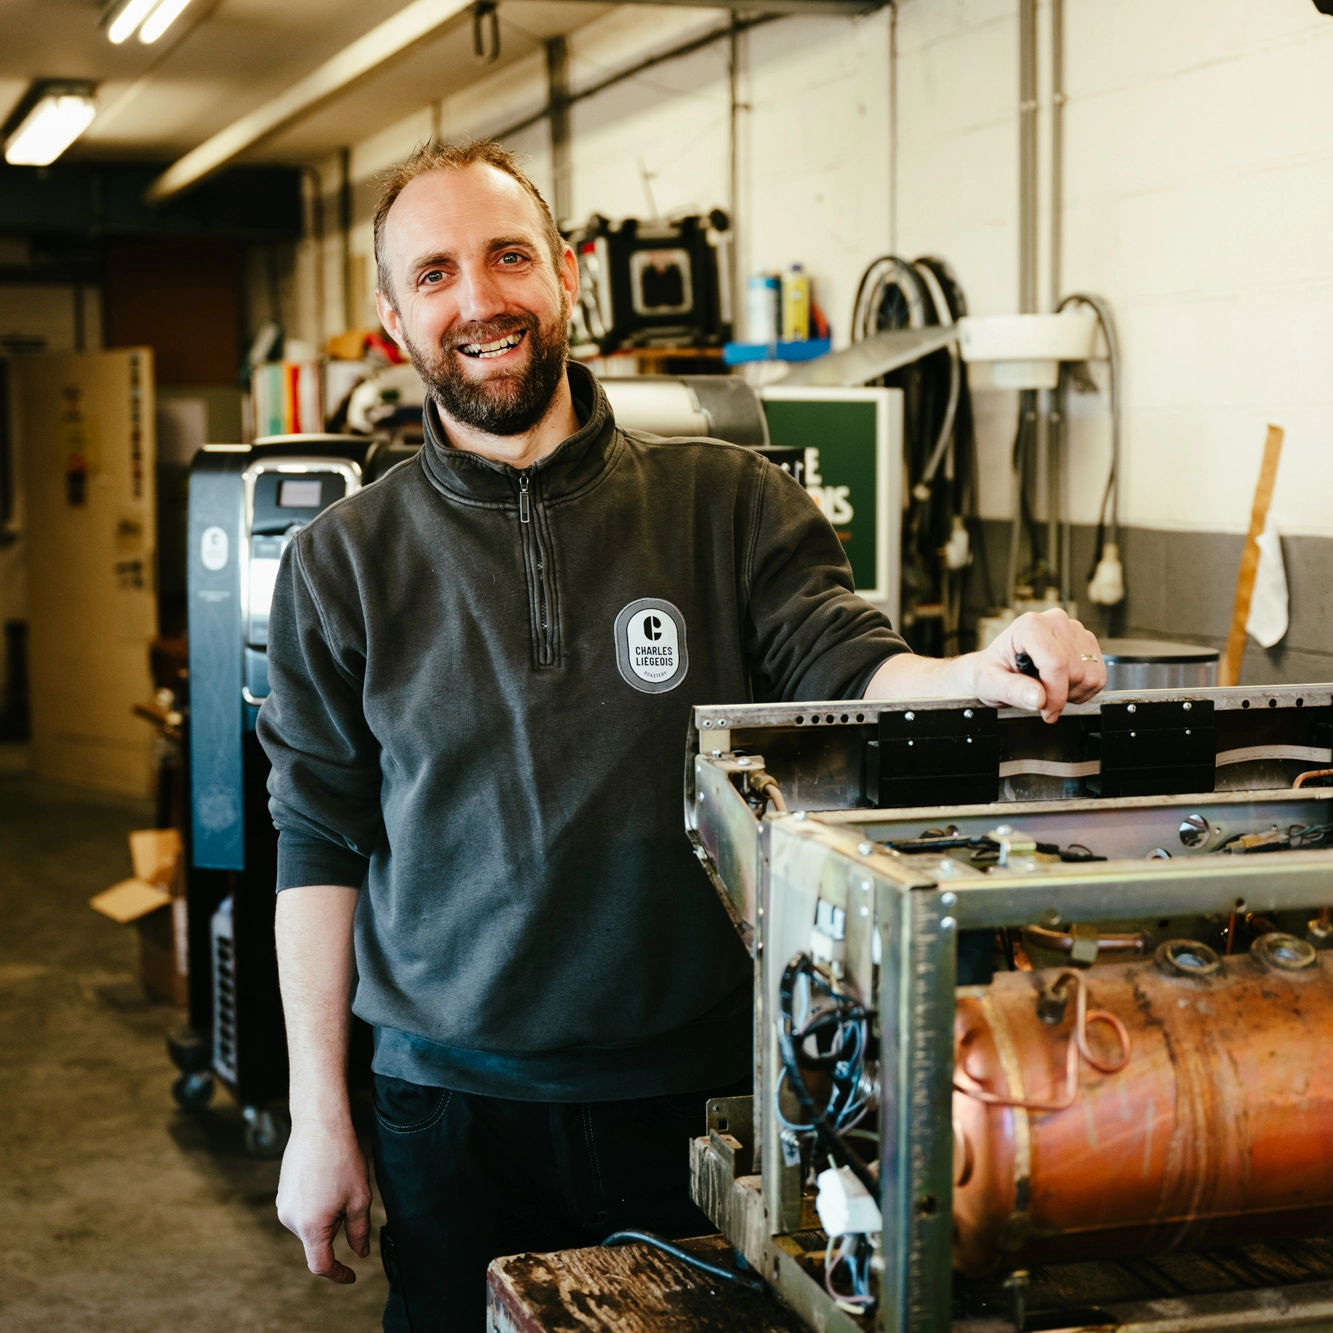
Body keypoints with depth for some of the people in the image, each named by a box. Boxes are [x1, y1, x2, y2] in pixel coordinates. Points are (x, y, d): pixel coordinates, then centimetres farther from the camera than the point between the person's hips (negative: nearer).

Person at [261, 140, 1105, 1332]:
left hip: (700, 1097, 0)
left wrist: (970, 678, -33)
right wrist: (318, 1116, 1)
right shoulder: (343, 564, 3)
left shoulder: (731, 505, 1)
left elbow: (841, 667, -9)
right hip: (455, 1105, 1)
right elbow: (321, 846, 3)